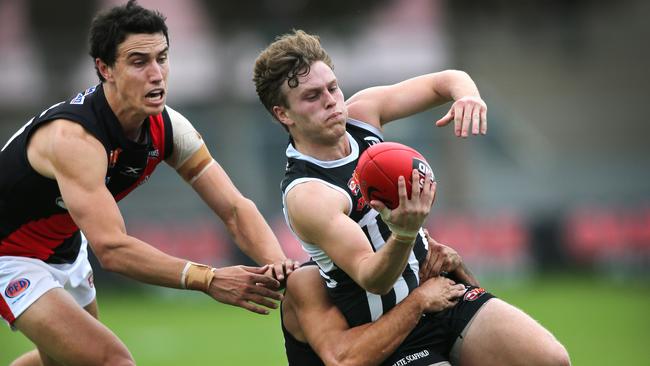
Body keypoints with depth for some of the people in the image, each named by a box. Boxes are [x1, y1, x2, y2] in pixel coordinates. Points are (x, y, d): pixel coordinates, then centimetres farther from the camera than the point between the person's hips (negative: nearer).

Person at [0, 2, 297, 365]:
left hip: (64, 248, 8)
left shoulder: (169, 127, -13)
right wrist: (208, 280, -51)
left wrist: (276, 263, -35)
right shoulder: (73, 137, -36)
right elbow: (111, 248, -44)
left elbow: (234, 207, -15)